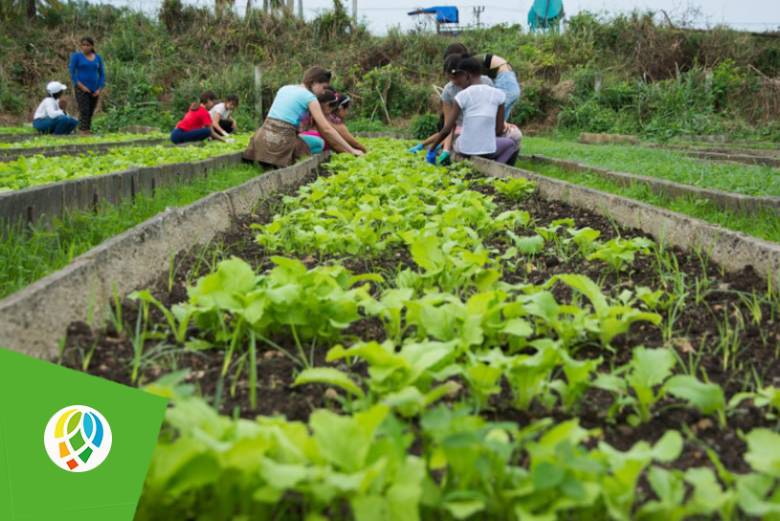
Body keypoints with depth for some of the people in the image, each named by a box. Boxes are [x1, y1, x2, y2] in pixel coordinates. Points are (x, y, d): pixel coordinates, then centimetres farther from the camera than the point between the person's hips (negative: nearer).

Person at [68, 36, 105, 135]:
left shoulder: (98, 58, 7)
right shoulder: (76, 56, -4)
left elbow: (102, 75, 8)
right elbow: (72, 73, -7)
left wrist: (99, 90, -5)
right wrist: (81, 86, -17)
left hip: (94, 90, 4)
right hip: (81, 89, -4)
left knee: (90, 114, 7)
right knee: (84, 112, -15)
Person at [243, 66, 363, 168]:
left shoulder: (284, 88, 18)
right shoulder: (309, 97, -1)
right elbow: (326, 129, -4)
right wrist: (351, 150, -2)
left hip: (263, 136, 7)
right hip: (281, 140, -7)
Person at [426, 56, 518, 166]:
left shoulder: (462, 96, -6)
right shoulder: (498, 94, -1)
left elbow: (446, 130, -6)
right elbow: (499, 130, 3)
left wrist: (431, 150, 6)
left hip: (465, 150, 1)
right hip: (488, 151, -1)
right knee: (511, 144, 32)